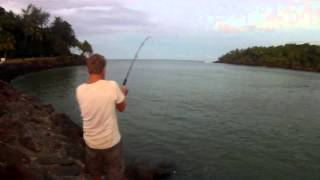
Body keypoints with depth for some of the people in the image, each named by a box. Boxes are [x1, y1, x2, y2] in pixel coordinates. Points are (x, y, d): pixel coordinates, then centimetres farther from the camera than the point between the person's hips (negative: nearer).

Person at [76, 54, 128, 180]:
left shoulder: (80, 90, -9)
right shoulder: (112, 86, -20)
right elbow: (122, 108, -5)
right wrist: (122, 93, 14)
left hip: (91, 142, 4)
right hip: (111, 141, -3)